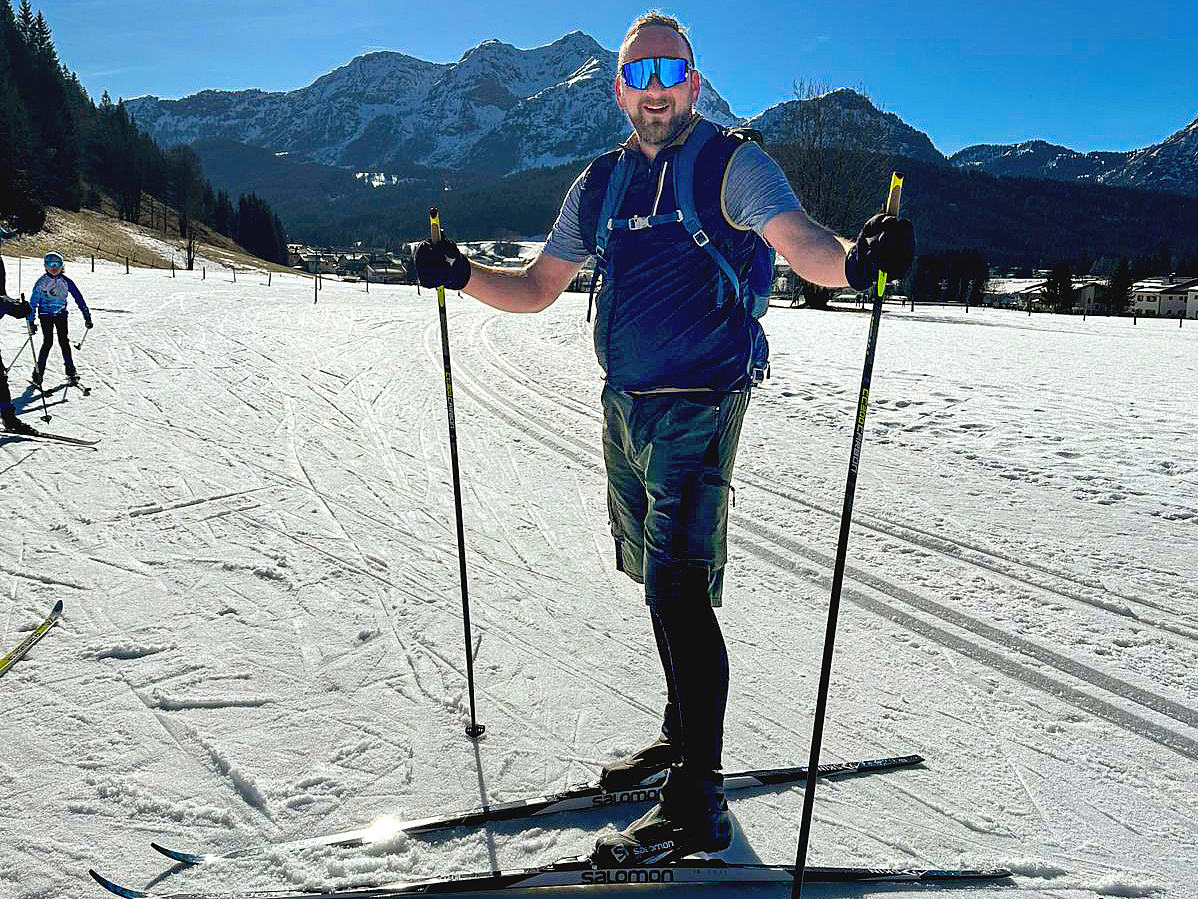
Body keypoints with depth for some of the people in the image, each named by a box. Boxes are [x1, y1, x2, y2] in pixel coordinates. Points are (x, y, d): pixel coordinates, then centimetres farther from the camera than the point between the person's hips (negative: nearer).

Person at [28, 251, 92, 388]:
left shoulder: (66, 281, -2)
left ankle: (71, 371, 9)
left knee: (64, 342, -1)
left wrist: (87, 316, -2)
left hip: (61, 314, 2)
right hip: (46, 315, -2)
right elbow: (33, 302, -1)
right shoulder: (41, 282, -6)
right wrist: (31, 322, -3)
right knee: (48, 342, -8)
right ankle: (38, 372, 3)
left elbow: (78, 298, 3)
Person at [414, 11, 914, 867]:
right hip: (625, 407, 7)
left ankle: (698, 802, 5)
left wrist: (857, 257, -39)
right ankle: (683, 737, 34)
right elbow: (537, 288, 17)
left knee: (679, 594, -10)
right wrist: (463, 275, 1)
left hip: (697, 407, -6)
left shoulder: (733, 163, -2)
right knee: (661, 585, 15)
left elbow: (803, 245, -18)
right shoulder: (599, 183, 15)